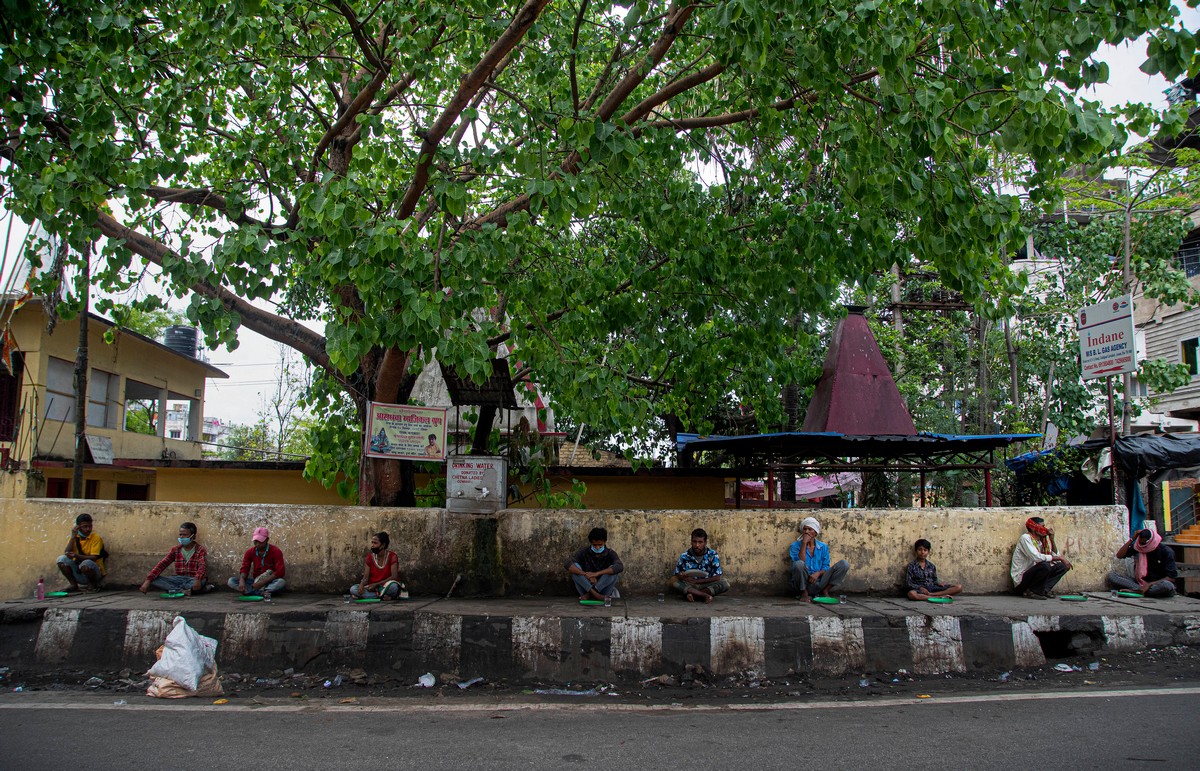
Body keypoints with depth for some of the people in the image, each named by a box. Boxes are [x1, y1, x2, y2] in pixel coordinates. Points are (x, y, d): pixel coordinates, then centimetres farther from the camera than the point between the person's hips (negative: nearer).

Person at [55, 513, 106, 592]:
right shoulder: (74, 538, 4)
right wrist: (73, 537, -15)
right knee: (61, 559, -16)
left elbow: (94, 558, -19)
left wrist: (76, 556, -33)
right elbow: (66, 554, -9)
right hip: (78, 573, 4)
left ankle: (92, 585, -7)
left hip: (94, 572, -4)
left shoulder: (96, 538, -9)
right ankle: (73, 585, -3)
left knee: (86, 563, -36)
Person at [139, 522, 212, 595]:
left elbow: (202, 566, -22)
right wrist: (148, 580, -16)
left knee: (202, 580, -39)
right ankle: (185, 590, -29)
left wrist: (198, 580, -44)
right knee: (154, 579, -19)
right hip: (179, 579, 5)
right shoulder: (175, 549, 9)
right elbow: (162, 564, -1)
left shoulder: (200, 550, -4)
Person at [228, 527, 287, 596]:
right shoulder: (250, 552, 1)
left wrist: (262, 582, -26)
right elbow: (245, 569, -4)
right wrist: (242, 581, -27)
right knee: (231, 581, -18)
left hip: (270, 582, -4)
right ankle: (262, 593, -31)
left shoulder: (276, 551, -11)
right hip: (255, 582, 4)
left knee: (281, 582, -37)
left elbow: (280, 572, -18)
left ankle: (249, 591, -36)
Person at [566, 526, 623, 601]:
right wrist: (585, 574, -33)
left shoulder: (610, 554, -6)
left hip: (603, 588, 0)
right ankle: (594, 594, -33)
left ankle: (589, 595, -27)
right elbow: (567, 564, -20)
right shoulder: (584, 552, -5)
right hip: (586, 586, 0)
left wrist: (597, 573, -34)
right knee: (575, 567, -21)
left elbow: (620, 566, -28)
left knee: (615, 570, -24)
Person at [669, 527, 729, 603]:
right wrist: (682, 576, -25)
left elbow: (717, 577, -11)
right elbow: (677, 575, -1)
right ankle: (705, 595, -33)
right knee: (673, 581, -27)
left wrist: (697, 581, -17)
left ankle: (693, 595, -26)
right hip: (689, 586, 0)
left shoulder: (713, 555, -5)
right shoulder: (684, 556, -3)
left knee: (725, 584, -27)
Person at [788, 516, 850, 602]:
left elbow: (826, 567, 7)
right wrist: (804, 543, -15)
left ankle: (825, 591, -6)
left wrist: (818, 573, -15)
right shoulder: (795, 545, 1)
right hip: (803, 584, -3)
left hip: (819, 583, 3)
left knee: (844, 564, -10)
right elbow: (799, 564, -16)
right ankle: (804, 593, -12)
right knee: (799, 564, -36)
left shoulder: (823, 547, 12)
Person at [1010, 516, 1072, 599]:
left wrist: (1052, 539, -1)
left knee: (1062, 566, 2)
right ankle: (1031, 592, -14)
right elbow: (1037, 557, -26)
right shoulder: (1026, 538, -13)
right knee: (1044, 565, -32)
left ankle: (1045, 589, -8)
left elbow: (1055, 555, 6)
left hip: (1032, 575, 8)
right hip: (1021, 579, -8)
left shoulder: (1042, 541, 12)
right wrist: (1060, 558, -21)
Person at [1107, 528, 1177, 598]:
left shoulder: (1166, 551, -9)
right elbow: (1119, 555, -5)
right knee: (1111, 576, -18)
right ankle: (1141, 590, -29)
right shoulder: (1138, 547, 2)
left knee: (1167, 586, -41)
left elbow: (1171, 577, -13)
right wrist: (1132, 539, -10)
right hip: (1139, 582, 3)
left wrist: (1149, 584, -24)